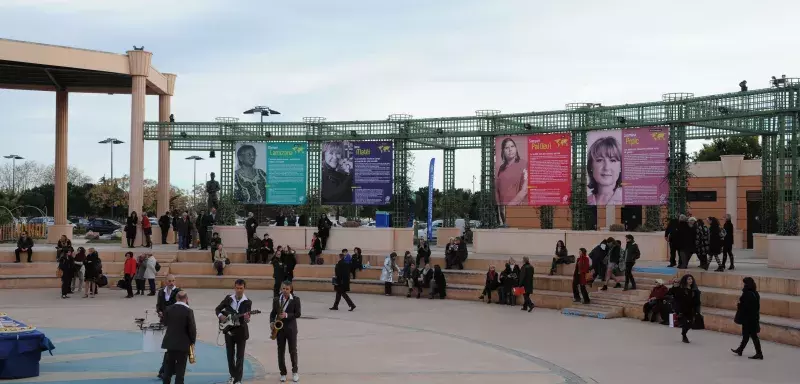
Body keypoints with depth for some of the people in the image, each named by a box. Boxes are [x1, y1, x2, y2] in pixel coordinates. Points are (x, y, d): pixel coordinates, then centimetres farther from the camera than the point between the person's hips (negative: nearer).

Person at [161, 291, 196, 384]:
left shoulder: (169, 309, -2)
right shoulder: (188, 311, -15)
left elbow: (165, 322, 10)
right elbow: (192, 328, -13)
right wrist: (192, 341, 0)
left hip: (170, 342, 4)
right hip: (183, 343, -4)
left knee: (168, 366, 16)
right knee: (180, 368, 3)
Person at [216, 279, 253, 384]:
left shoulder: (247, 302, -8)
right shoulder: (228, 298, 0)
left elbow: (247, 317, -16)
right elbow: (217, 309, 9)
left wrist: (247, 318, -39)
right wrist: (220, 316, -11)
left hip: (241, 332, -3)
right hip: (228, 330, 3)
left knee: (240, 356, 0)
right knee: (230, 355, 12)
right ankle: (233, 375, 28)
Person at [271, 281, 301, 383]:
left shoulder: (296, 300, -4)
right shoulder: (276, 300, 3)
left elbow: (298, 314, -7)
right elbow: (273, 313, 8)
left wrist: (287, 315, -21)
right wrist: (272, 323, -8)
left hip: (291, 328, -2)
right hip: (279, 328, 2)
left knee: (293, 350, 4)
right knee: (281, 351, 6)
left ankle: (294, 372, 18)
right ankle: (283, 373, 13)